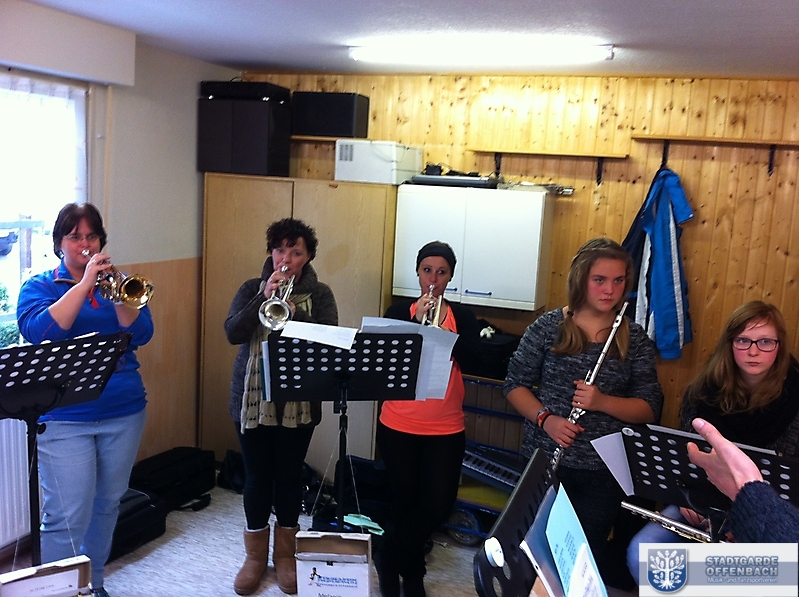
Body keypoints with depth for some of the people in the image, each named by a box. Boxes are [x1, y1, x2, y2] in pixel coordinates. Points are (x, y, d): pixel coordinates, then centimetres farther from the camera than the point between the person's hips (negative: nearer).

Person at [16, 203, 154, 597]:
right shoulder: (39, 287, 3)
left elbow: (141, 335, -3)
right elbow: (40, 333, -17)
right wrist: (84, 284, -20)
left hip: (124, 413, 4)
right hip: (65, 420, -3)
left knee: (106, 505, 14)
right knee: (66, 518, -7)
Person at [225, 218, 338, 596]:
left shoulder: (319, 294, 1)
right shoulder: (251, 289, 3)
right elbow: (233, 333, -11)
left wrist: (293, 311, -28)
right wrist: (264, 297, -22)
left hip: (299, 402, 0)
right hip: (252, 399, 1)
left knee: (289, 475, 9)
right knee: (257, 475, 8)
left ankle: (285, 554, 27)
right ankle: (255, 555, 25)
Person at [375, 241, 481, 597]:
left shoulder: (462, 315, 5)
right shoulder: (399, 311, 3)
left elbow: (473, 362, -9)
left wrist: (444, 328, -23)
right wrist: (417, 321, -19)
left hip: (446, 430, 1)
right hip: (398, 426, -1)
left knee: (439, 506, -2)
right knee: (405, 503, 6)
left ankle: (391, 557, 23)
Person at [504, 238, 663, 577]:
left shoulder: (635, 339, -1)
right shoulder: (548, 327, -4)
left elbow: (650, 409, -4)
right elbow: (515, 384, 0)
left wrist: (602, 402, -21)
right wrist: (545, 418, -17)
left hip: (603, 473, 1)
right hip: (544, 462, -1)